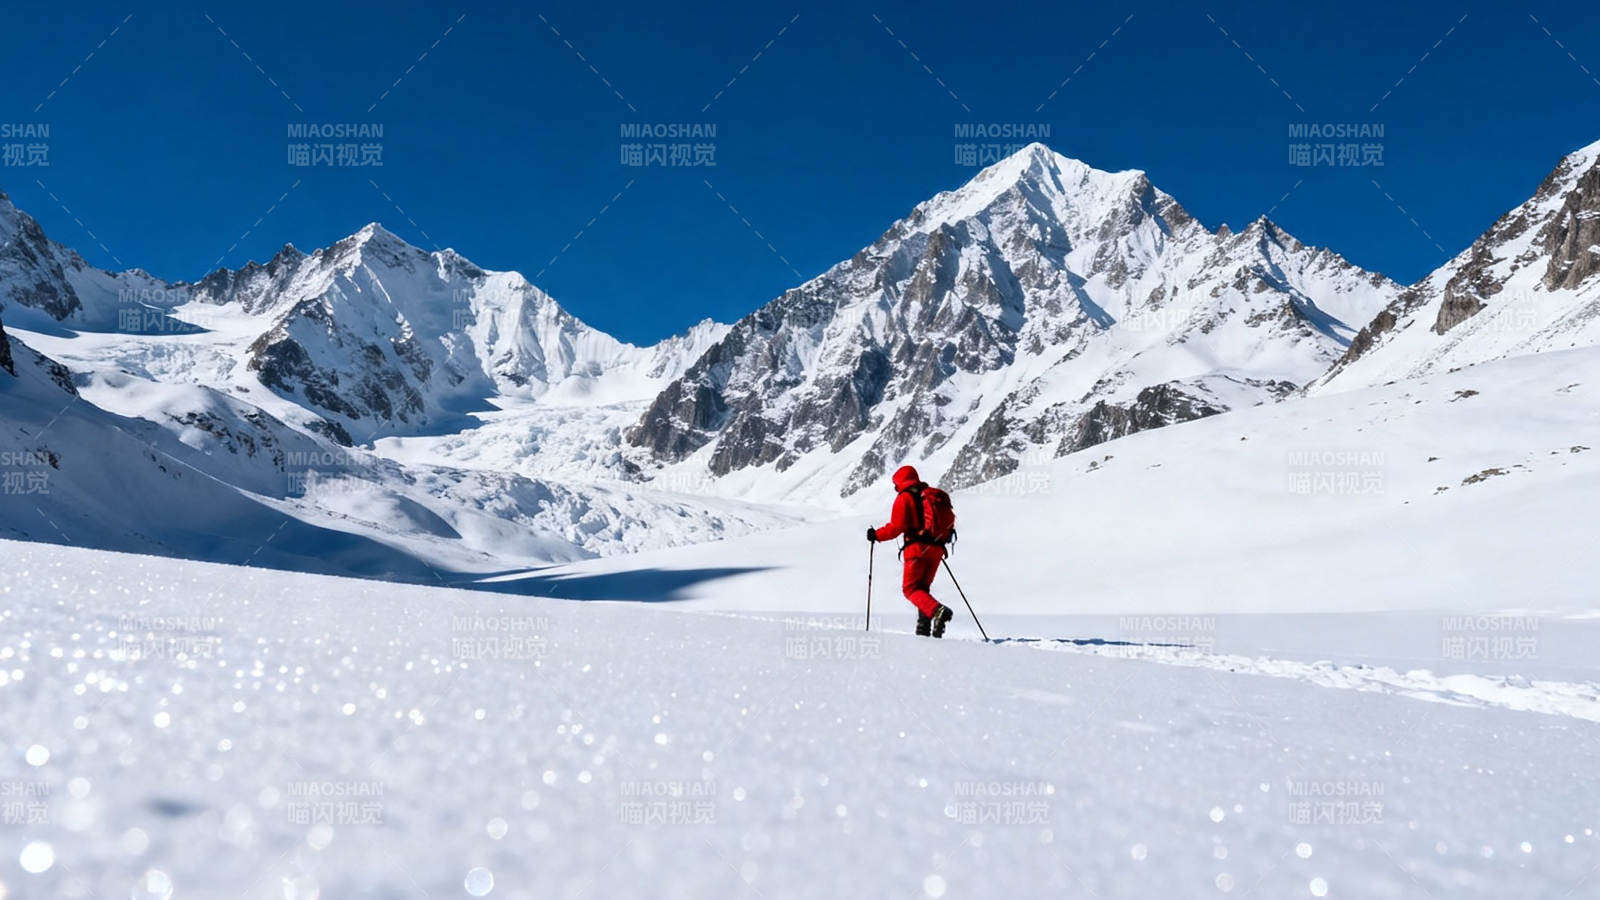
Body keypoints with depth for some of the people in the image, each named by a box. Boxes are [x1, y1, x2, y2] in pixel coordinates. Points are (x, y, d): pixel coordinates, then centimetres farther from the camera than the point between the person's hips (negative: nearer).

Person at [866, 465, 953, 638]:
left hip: (917, 548, -6)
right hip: (936, 549, 7)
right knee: (922, 587, 16)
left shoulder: (904, 497, -3)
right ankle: (924, 625, 3)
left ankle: (937, 611, -26)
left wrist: (876, 535, 2)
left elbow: (896, 527, -10)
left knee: (910, 588, -3)